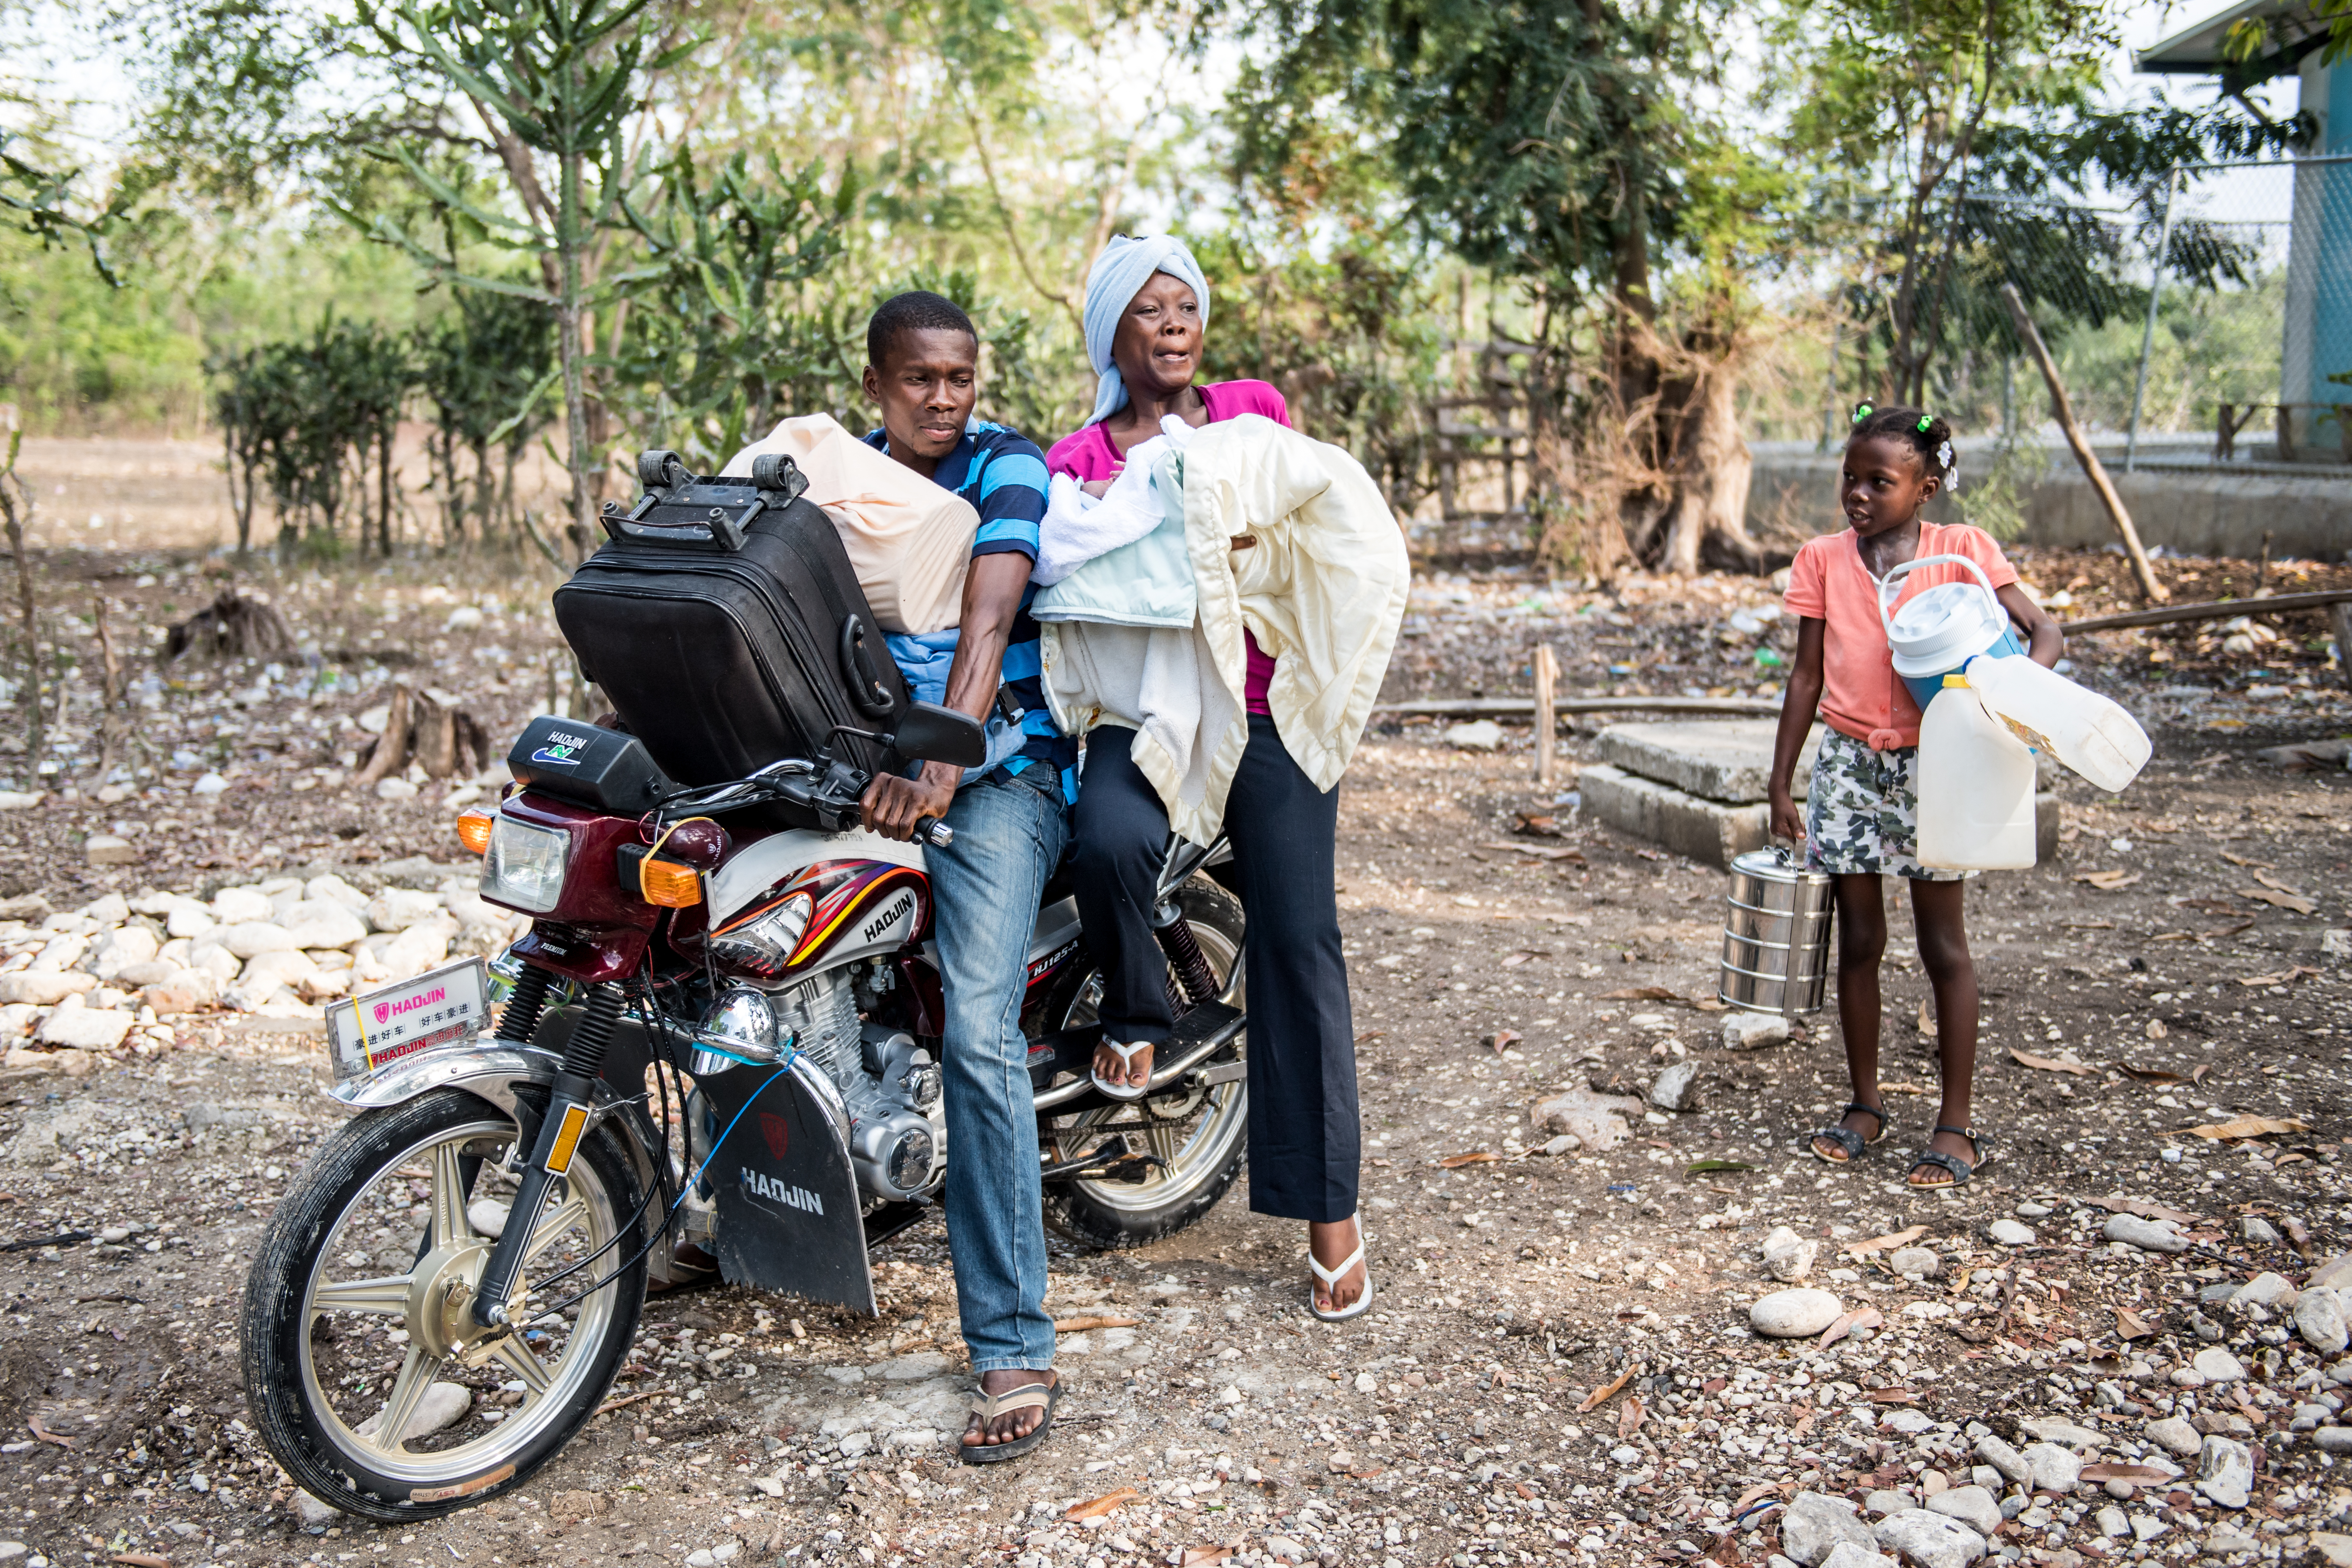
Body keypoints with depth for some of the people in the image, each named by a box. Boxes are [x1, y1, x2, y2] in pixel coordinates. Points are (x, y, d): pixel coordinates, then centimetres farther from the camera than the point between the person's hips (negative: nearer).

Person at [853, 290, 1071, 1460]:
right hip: (861, 752, 7)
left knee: (978, 1038, -19)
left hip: (998, 766, -6)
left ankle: (1013, 1348, -15)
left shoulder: (1007, 464, -3)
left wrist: (940, 762, -33)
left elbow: (988, 619, -18)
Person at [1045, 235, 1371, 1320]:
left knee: (1298, 941, -6)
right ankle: (1136, 1010, 1)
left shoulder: (1256, 410, 13)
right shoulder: (1078, 459, 12)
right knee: (1108, 842, -33)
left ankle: (1328, 1210, 2)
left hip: (1270, 702, 0)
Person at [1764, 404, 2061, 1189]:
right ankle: (1865, 1105, 24)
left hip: (1932, 764, -3)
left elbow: (2043, 630, -7)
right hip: (1849, 765, 3)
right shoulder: (1823, 559, 3)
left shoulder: (1960, 550, -4)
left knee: (1943, 945, 3)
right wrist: (1781, 783, 4)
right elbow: (1807, 676, 6)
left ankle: (1956, 1125, 12)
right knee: (1858, 940, 9)